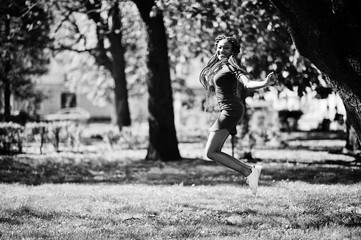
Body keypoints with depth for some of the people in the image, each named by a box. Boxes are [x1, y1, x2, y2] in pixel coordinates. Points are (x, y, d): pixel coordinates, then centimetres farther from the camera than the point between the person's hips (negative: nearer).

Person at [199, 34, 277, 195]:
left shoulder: (231, 66, -12)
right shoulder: (218, 66, 15)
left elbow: (247, 84, -28)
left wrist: (266, 83, -42)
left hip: (230, 110, -10)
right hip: (226, 111, 10)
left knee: (210, 152, -12)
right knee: (215, 152, 11)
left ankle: (248, 172, -12)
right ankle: (250, 170, 9)